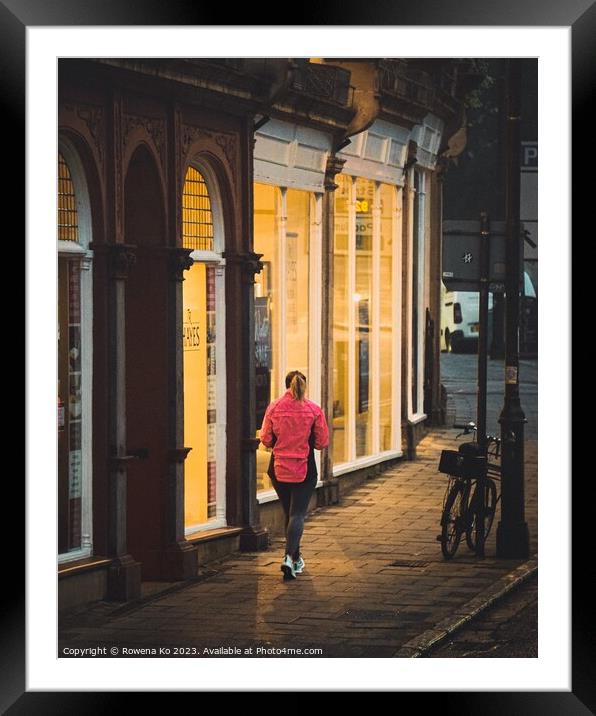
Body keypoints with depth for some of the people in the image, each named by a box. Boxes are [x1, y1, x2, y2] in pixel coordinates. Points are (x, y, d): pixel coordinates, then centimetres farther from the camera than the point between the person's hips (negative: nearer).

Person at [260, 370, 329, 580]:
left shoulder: (274, 407, -5)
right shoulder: (314, 410, -7)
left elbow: (266, 440, -1)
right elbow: (322, 442, -3)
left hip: (278, 469, 2)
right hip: (304, 469, -2)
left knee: (289, 513, 18)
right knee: (297, 514, -3)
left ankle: (296, 558, 28)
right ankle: (289, 557, -22)